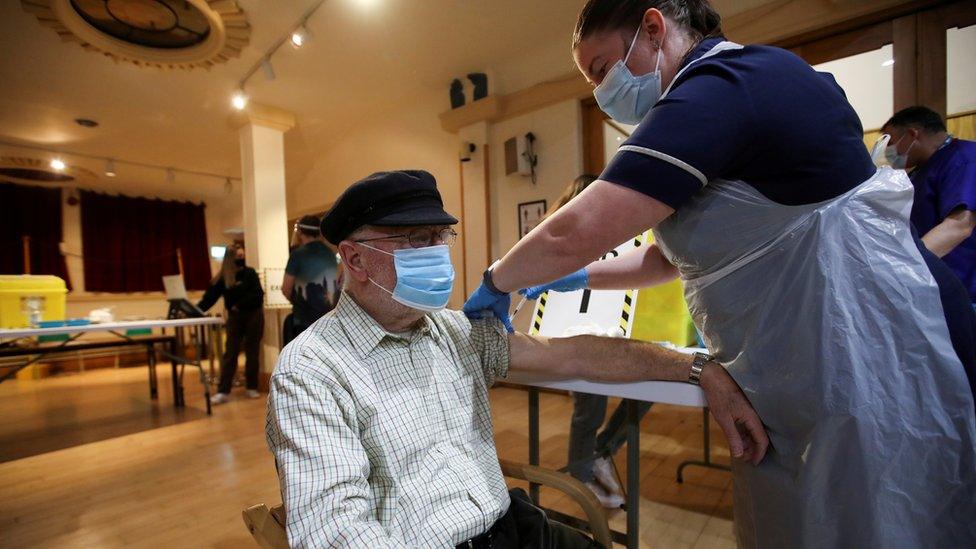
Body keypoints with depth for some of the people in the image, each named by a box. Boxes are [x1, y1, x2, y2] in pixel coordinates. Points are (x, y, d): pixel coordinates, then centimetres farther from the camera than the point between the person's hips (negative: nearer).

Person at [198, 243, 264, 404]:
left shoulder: (250, 273, -3)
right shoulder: (221, 278, 1)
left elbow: (257, 295, -12)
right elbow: (209, 297, -3)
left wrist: (240, 305, -20)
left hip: (253, 315, -1)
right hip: (234, 317, 2)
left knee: (252, 352, 5)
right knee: (230, 353, 0)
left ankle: (252, 388, 15)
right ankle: (223, 391, 2)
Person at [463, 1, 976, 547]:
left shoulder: (720, 87, -18)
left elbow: (574, 235, -27)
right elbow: (670, 254, 16)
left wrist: (496, 284, -8)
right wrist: (577, 279, 10)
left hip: (861, 379, -9)